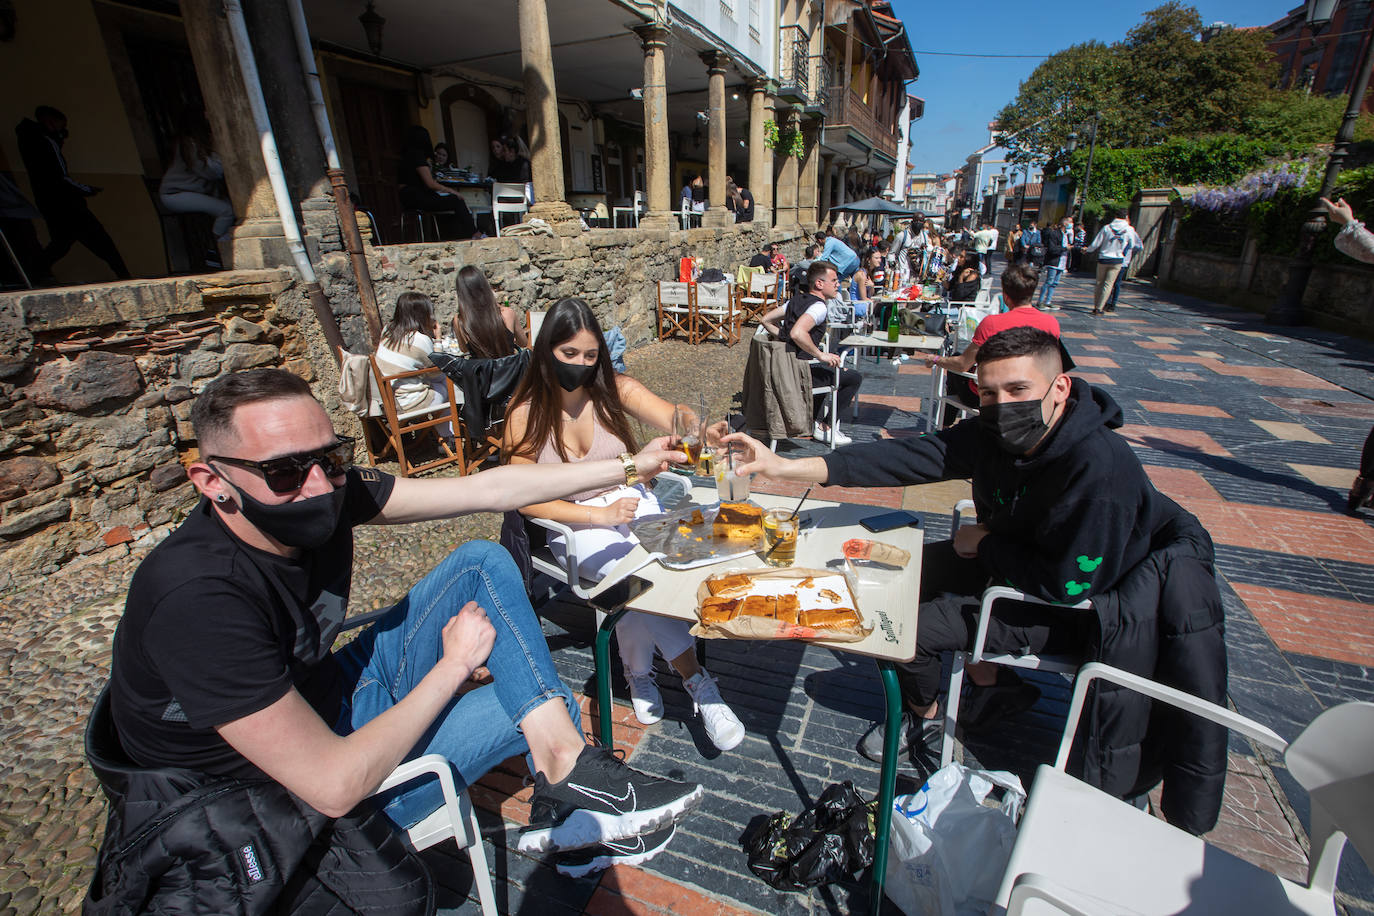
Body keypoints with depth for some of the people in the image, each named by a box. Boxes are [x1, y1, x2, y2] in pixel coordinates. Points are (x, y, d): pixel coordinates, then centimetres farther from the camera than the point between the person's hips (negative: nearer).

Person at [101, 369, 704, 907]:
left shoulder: (329, 488, -16)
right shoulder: (198, 596, -35)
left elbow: (484, 490, -13)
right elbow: (335, 787, -32)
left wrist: (627, 467, -12)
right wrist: (453, 666, -20)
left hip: (322, 699, 7)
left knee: (483, 561, -8)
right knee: (545, 705, -11)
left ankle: (564, 761, -9)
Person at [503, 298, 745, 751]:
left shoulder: (614, 390, -3)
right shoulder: (526, 414, -7)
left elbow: (674, 417, -20)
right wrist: (599, 514, -18)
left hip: (630, 501, 2)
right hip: (572, 524, -2)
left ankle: (638, 671, -2)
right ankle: (698, 683, -17)